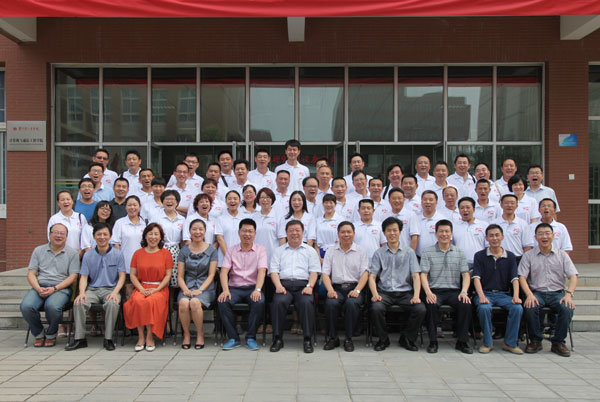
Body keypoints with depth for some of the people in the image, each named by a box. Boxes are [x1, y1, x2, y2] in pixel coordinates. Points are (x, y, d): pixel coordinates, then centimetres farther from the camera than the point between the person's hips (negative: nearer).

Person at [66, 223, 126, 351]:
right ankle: (80, 338, -16)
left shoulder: (117, 254, 3)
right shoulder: (88, 256, 9)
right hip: (92, 289, 3)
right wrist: (82, 292, -14)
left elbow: (122, 276, 0)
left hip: (111, 288, -2)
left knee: (112, 304, -35)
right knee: (78, 303, -27)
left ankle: (108, 339, -23)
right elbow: (83, 277, 6)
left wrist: (115, 292, -17)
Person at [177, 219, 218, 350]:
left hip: (206, 287, -2)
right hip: (187, 286, 2)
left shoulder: (211, 250, 5)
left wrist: (200, 290, -13)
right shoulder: (184, 250, 10)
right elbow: (180, 276, 6)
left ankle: (200, 335, -12)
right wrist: (185, 289, -12)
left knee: (195, 302, -33)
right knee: (183, 303, -32)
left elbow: (211, 274, 0)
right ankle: (186, 334, -9)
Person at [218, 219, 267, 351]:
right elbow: (224, 271, 1)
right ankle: (233, 338, -15)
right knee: (223, 301, -29)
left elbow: (262, 271, -7)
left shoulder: (260, 250, 7)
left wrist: (257, 290, -24)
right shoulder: (231, 250, 11)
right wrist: (225, 290, -17)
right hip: (234, 287, 1)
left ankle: (251, 337, -16)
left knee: (259, 302, -33)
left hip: (253, 287, -1)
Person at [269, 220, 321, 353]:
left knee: (307, 302, -32)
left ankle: (307, 339, -24)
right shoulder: (279, 251, 22)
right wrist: (278, 286, -8)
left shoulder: (310, 251, 20)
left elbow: (314, 271, 10)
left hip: (303, 284, 0)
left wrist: (309, 286, -9)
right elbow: (273, 270, 11)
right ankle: (277, 339, -22)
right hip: (284, 284, 1)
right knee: (279, 301, -31)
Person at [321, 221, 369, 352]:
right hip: (336, 288, 1)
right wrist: (330, 290, -12)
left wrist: (357, 290, -15)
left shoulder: (361, 252, 11)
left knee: (352, 303, -33)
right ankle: (333, 337, -13)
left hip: (354, 288, -1)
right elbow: (325, 273, 6)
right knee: (330, 303, -30)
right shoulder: (331, 251, 14)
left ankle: (349, 338, -17)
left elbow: (365, 273, 2)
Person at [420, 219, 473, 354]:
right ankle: (433, 341, -17)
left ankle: (462, 341, -11)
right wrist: (428, 292, -18)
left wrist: (464, 291, -11)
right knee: (432, 305, -34)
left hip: (454, 291, 2)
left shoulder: (459, 253, 13)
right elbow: (423, 275, -1)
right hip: (434, 291, -2)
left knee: (466, 304, -29)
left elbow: (466, 274, 7)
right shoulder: (427, 252, 7)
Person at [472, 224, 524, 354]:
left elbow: (514, 278, 1)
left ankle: (510, 343, -10)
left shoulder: (510, 257, 10)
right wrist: (481, 296, -22)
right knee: (484, 308, -34)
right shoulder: (479, 256, 4)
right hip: (485, 293, -2)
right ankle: (487, 343, -14)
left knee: (518, 308, -27)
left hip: (503, 294, 2)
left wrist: (516, 296, -17)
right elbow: (476, 278, -6)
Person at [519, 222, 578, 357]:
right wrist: (529, 295, -18)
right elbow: (522, 277, -1)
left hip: (557, 293, 1)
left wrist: (568, 294, -16)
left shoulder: (562, 255, 11)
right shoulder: (528, 255, 8)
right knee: (530, 308, -32)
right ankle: (535, 341, -9)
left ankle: (558, 342, -10)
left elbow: (573, 276, 2)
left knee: (568, 308, -30)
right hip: (537, 293, -1)